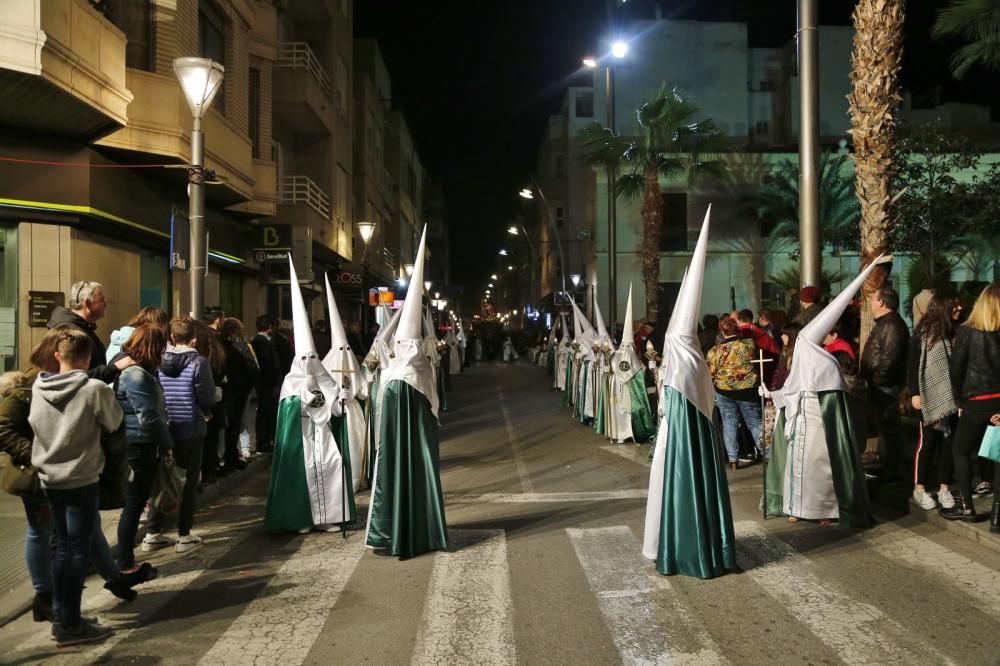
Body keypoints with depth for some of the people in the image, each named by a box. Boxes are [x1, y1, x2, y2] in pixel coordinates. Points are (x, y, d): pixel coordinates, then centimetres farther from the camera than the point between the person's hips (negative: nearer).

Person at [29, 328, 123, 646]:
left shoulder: (38, 387, -1)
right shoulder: (95, 389, -17)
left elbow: (34, 423, 12)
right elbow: (113, 424, -3)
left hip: (49, 477, 6)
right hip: (82, 479, -6)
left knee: (63, 545, 16)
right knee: (78, 549, 2)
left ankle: (60, 618, 23)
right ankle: (70, 625, 7)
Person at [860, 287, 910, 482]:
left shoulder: (891, 325, -18)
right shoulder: (884, 322, 17)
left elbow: (890, 356, -29)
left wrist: (878, 378, -21)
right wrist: (871, 379, 19)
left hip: (885, 385, -11)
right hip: (881, 384, 11)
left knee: (888, 427, -5)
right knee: (888, 426, 17)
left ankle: (892, 471, 2)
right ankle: (891, 467, 27)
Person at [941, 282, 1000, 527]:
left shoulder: (967, 331, -6)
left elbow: (956, 368, -4)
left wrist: (960, 399, 5)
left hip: (977, 402, -2)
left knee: (960, 451, 15)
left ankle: (966, 507, 14)